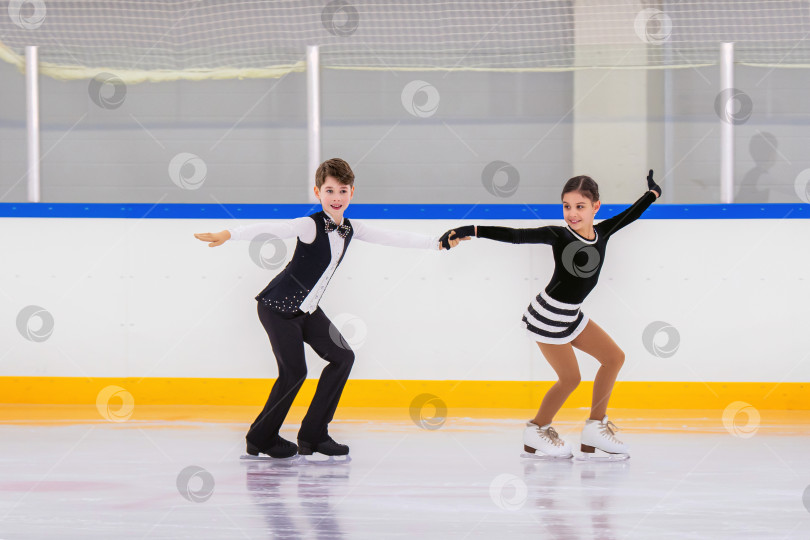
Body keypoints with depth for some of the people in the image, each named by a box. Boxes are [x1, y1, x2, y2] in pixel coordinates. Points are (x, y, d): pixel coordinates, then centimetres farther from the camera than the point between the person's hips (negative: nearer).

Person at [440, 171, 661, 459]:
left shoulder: (601, 233, -1)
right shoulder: (558, 235, -19)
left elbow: (628, 216, 16)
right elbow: (516, 236, -25)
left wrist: (652, 193, 30)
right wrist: (472, 230, -34)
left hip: (571, 315, 8)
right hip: (547, 317, -8)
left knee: (614, 357, 7)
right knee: (570, 377, -1)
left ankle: (596, 427, 18)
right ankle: (536, 431, 21)